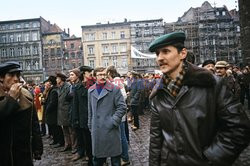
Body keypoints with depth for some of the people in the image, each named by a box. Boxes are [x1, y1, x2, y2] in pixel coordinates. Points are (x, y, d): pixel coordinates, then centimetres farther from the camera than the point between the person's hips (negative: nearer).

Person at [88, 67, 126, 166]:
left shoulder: (114, 89, -4)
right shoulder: (91, 90, 9)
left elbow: (122, 107, -6)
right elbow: (90, 110, 14)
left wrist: (114, 121, -12)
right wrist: (90, 126, 13)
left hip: (111, 129, -3)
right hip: (96, 130, 4)